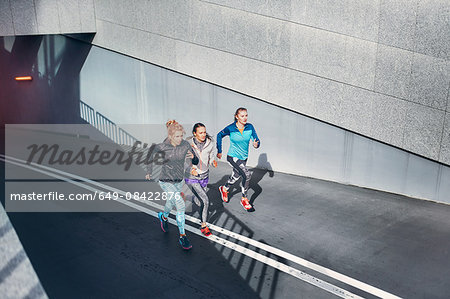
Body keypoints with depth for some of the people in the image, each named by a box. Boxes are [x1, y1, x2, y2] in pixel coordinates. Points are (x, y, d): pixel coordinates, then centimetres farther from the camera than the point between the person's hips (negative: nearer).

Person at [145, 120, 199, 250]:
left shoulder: (185, 145, -12)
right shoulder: (161, 147, -19)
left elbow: (196, 162, -4)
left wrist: (193, 157, -26)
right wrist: (149, 172, 8)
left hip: (179, 181, 4)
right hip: (166, 182, -4)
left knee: (171, 202, 25)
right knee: (181, 205, -18)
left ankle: (163, 216, 60)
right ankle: (182, 236, -5)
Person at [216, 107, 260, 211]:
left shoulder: (250, 127, -10)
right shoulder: (230, 128, -17)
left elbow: (256, 140, -6)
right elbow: (219, 135, 1)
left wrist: (256, 144, -31)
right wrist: (219, 151, 4)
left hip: (243, 157, 5)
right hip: (233, 157, -5)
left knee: (235, 177, 22)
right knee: (246, 174, -21)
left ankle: (224, 189, 53)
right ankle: (244, 199, -3)